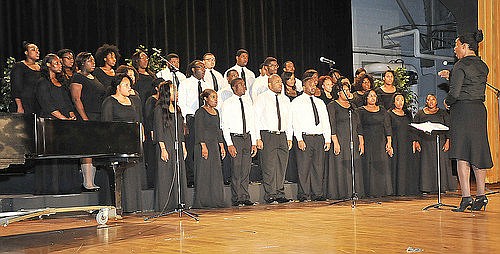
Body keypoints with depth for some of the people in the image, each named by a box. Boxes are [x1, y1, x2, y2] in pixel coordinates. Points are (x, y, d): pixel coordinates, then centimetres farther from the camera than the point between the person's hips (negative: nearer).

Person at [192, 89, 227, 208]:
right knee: (203, 173, -6)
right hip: (204, 146, -8)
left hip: (214, 146, 8)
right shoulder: (200, 112, -5)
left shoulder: (216, 112, 17)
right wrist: (203, 146, -19)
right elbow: (199, 130, -12)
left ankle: (215, 201, 11)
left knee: (216, 173, 6)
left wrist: (221, 146, 14)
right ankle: (202, 202, -3)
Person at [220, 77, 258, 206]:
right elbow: (224, 126, -5)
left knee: (246, 170, 6)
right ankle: (237, 199, 2)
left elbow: (252, 122, 13)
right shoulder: (227, 104, -3)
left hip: (247, 138, 5)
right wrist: (229, 144, -13)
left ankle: (245, 197, 12)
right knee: (236, 170, -5)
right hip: (235, 138, -5)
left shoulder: (248, 102, 12)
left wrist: (254, 143, 8)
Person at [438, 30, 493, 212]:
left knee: (462, 155, -5)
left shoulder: (461, 65, -11)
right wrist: (450, 76, 22)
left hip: (462, 109, -7)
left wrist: (447, 101, 2)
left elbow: (455, 92, -18)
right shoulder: (482, 66, 13)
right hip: (479, 110, 7)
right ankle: (481, 195, 14)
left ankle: (466, 197, -8)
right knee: (478, 153, 11)